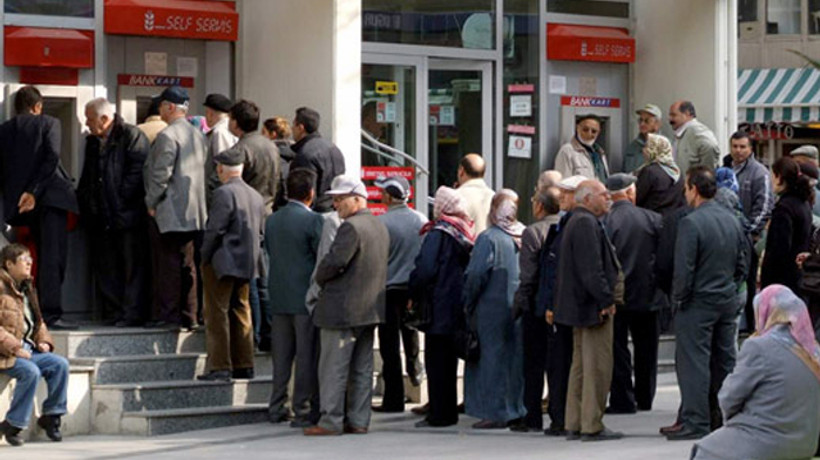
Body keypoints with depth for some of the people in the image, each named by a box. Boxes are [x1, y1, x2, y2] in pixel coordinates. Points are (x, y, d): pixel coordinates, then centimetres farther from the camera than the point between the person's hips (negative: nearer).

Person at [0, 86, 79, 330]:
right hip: (51, 196, -5)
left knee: (43, 255, 16)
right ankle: (51, 312, -14)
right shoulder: (48, 123, 1)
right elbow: (52, 157, -13)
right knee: (53, 256, -6)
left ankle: (41, 311, 14)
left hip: (20, 202, 5)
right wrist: (34, 191, -15)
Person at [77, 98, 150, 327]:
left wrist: (122, 199, -15)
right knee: (104, 267, 7)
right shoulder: (92, 142, 18)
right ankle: (114, 312, 11)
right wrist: (84, 201, 11)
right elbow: (87, 176, 25)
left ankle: (132, 314, -2)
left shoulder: (132, 136, -6)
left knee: (132, 266, -4)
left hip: (128, 216, -8)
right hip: (101, 219, 8)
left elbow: (138, 171, -13)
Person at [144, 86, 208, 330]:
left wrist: (151, 202, -8)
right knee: (187, 264, 10)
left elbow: (161, 174, -18)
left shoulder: (167, 135, -14)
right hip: (192, 212, 8)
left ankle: (167, 314, -5)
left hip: (167, 211, -8)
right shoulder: (199, 136, 11)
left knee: (167, 264, -4)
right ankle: (189, 316, 12)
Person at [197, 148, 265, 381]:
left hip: (222, 264, -8)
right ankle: (243, 366, 16)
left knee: (217, 314, -2)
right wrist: (251, 257, 17)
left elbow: (215, 230, -17)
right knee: (241, 314, 14)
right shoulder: (256, 196, 11)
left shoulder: (224, 193, -14)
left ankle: (220, 367, -4)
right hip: (246, 265, 8)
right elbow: (261, 233, 13)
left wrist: (205, 258, -7)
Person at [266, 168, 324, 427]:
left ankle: (277, 408, 15)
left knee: (281, 356, 12)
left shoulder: (272, 220, 7)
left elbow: (270, 254, 11)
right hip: (306, 297, -6)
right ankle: (303, 411, -1)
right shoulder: (313, 221, -12)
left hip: (279, 298, 6)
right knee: (307, 356, -1)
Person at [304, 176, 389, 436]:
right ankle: (358, 421, 12)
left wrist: (319, 278, -3)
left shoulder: (351, 227, -16)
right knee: (362, 369, 10)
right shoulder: (380, 227, 13)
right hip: (371, 307, 9)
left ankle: (331, 421, -3)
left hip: (343, 310, -9)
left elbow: (334, 262, -23)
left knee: (333, 368, -4)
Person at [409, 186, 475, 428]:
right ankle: (449, 411, 18)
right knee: (449, 361, 14)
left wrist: (414, 294, -3)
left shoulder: (438, 234, -13)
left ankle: (439, 414, -4)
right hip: (460, 306, 7)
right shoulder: (466, 234, 9)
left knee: (436, 362, -3)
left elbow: (425, 270, -17)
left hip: (439, 307, -7)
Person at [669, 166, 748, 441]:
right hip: (728, 302, 7)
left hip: (698, 304, -7)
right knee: (725, 361, 12)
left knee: (693, 362, -3)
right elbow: (742, 266, 12)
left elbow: (684, 269, -18)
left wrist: (678, 298, -6)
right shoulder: (732, 220, 7)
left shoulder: (690, 223, -17)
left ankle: (696, 422, -4)